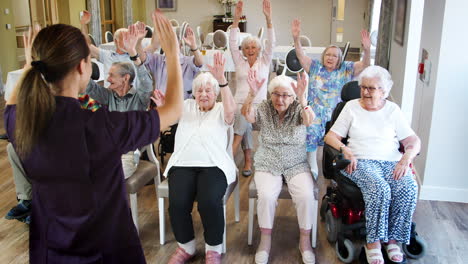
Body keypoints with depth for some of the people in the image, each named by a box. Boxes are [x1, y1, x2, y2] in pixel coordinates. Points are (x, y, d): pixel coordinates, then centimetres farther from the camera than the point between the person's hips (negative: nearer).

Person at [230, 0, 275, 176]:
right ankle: (248, 159, -19)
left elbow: (271, 44, -2)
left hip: (259, 104, -2)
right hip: (240, 102, 2)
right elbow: (232, 43, 3)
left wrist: (268, 18, -13)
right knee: (244, 119, -27)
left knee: (244, 119, -29)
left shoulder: (264, 62, 10)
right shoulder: (239, 62, 13)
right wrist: (236, 19, -8)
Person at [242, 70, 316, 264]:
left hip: (297, 166, 0)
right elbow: (247, 114, -22)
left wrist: (302, 97, -43)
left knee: (306, 195, -26)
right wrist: (252, 94, -41)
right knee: (266, 195, -29)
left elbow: (309, 120, -25)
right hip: (267, 166, 0)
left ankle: (305, 241, -5)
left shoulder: (298, 109, -2)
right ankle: (265, 240, -7)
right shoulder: (263, 109, 0)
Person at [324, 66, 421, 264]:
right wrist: (345, 149, -13)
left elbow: (413, 140, 9)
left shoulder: (393, 110, 15)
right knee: (379, 189, -34)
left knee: (409, 189, -29)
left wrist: (407, 157, -12)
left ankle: (392, 239, -12)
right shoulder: (351, 107, 12)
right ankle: (373, 242, -19)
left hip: (392, 162, 2)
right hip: (361, 161, -2)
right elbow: (330, 136, 7)